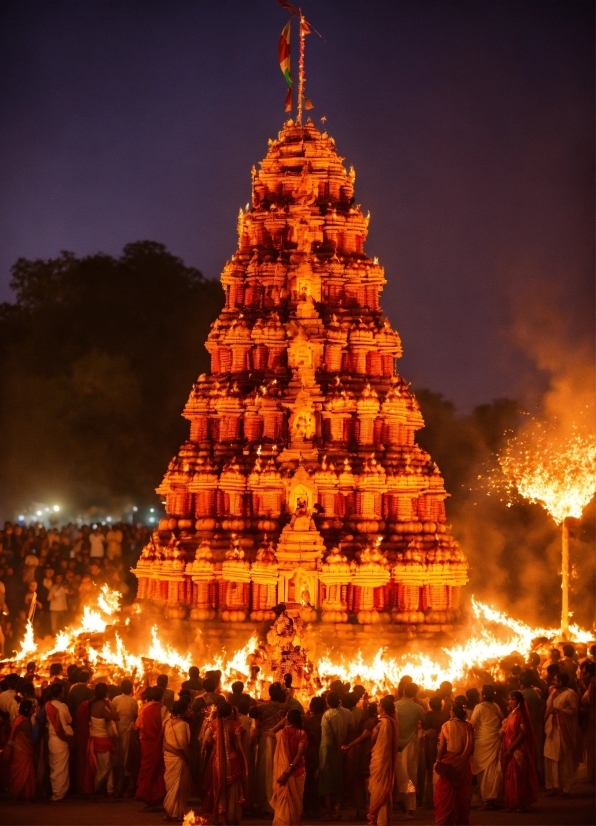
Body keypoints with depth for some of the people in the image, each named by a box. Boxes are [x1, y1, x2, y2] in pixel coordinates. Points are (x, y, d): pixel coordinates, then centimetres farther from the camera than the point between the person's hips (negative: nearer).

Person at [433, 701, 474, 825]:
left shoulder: (447, 725, -10)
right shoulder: (468, 726, -4)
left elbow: (442, 746, -8)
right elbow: (471, 747, -3)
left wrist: (438, 760, 3)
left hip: (448, 762, -2)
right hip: (464, 763, 3)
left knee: (446, 791, 8)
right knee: (462, 791, 11)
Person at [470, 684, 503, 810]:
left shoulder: (480, 707, -12)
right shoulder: (496, 707, 4)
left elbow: (472, 724, -13)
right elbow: (502, 721, 12)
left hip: (483, 741, -5)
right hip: (495, 741, 5)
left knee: (484, 770, 0)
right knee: (494, 769, 10)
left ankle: (486, 799, 0)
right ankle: (493, 797, 12)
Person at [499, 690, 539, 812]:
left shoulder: (520, 714, -11)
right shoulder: (510, 714, 14)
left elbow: (522, 734, -19)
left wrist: (510, 749, -21)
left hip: (517, 751, -8)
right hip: (509, 751, 8)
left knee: (517, 778, -6)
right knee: (509, 778, 8)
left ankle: (521, 804, -1)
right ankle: (512, 804, 13)